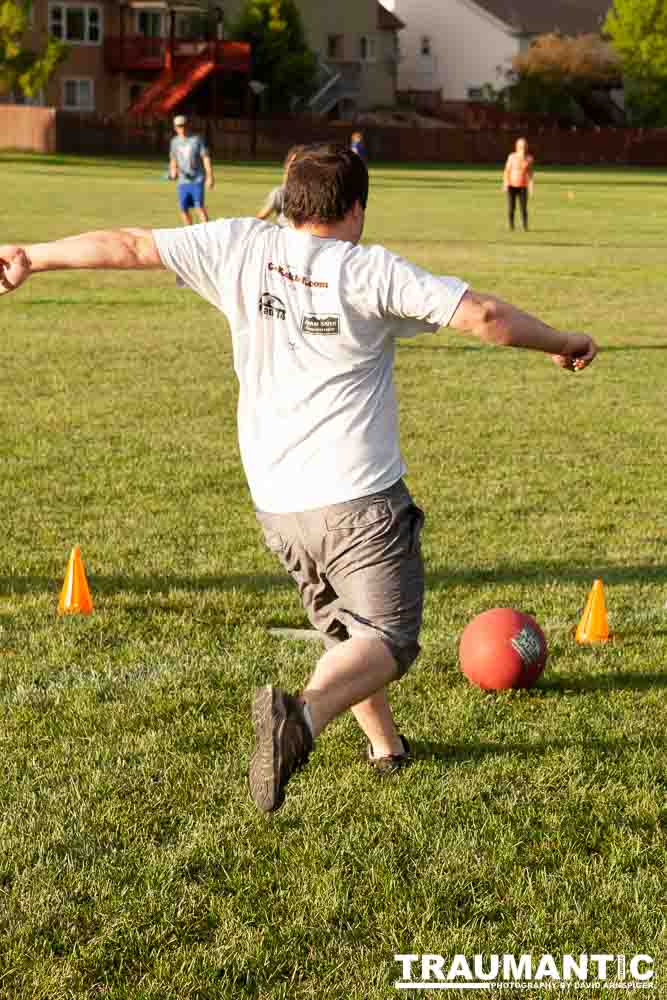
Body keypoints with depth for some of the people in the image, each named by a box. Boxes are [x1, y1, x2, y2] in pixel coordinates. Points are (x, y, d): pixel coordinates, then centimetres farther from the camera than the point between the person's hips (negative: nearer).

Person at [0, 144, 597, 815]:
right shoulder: (372, 272, -8)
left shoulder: (241, 248, 2)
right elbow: (484, 315, -13)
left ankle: (384, 744, 36)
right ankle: (302, 713, -29)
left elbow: (128, 246, 7)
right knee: (386, 640, -3)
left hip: (276, 505, 5)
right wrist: (563, 345, 4)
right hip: (359, 500, -5)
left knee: (342, 627, 26)